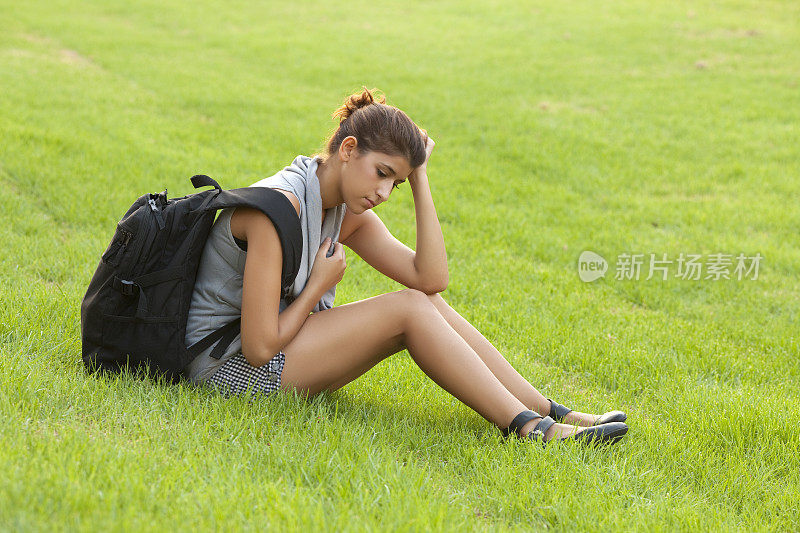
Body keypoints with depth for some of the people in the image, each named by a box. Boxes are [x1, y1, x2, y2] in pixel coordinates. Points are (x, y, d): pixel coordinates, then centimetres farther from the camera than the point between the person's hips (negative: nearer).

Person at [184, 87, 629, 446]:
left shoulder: (349, 214, 3)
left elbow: (432, 279, -9)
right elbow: (260, 346, -27)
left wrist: (419, 179, -8)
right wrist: (321, 283, -13)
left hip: (275, 343, 8)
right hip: (229, 365, -8)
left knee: (430, 303, -6)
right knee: (409, 309, -18)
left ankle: (550, 413, -5)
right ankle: (528, 428, -17)